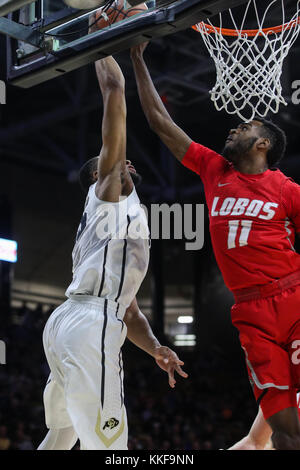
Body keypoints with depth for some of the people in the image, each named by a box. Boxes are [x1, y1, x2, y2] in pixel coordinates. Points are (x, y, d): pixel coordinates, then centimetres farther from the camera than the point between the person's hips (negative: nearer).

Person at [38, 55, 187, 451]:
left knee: (62, 436, 20)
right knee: (106, 444, -16)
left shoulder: (125, 221, 33)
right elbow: (114, 91, 3)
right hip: (90, 324, -10)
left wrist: (156, 348, 15)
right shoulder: (106, 190, 10)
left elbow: (129, 312, 30)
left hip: (65, 321, 10)